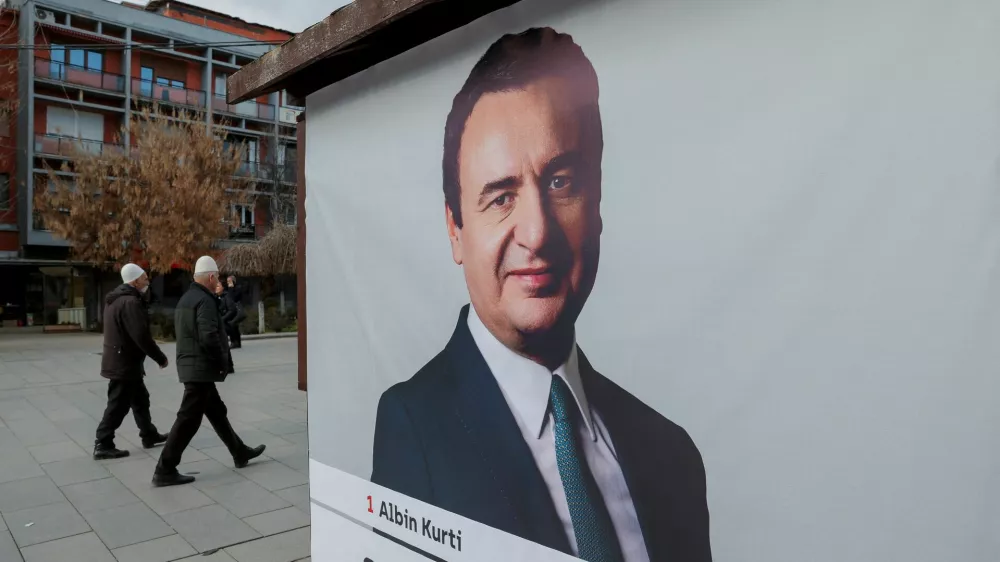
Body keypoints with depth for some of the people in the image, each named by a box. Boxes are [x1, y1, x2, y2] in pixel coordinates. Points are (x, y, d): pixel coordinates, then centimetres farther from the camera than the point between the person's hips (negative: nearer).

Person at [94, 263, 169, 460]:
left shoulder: (117, 298, 12)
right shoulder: (130, 302, -22)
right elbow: (141, 336, -26)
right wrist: (160, 358, -16)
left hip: (120, 360, 11)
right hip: (124, 363, -11)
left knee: (140, 399, 19)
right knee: (118, 405, -2)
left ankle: (149, 435, 30)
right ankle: (103, 445, 5)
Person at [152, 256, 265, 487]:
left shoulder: (186, 299, 13)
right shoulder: (205, 300, -17)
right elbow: (209, 337, -27)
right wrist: (224, 362, -13)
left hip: (189, 365, 11)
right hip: (201, 367, -11)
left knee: (217, 411, 17)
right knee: (189, 419, -4)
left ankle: (240, 453, 29)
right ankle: (165, 471, 1)